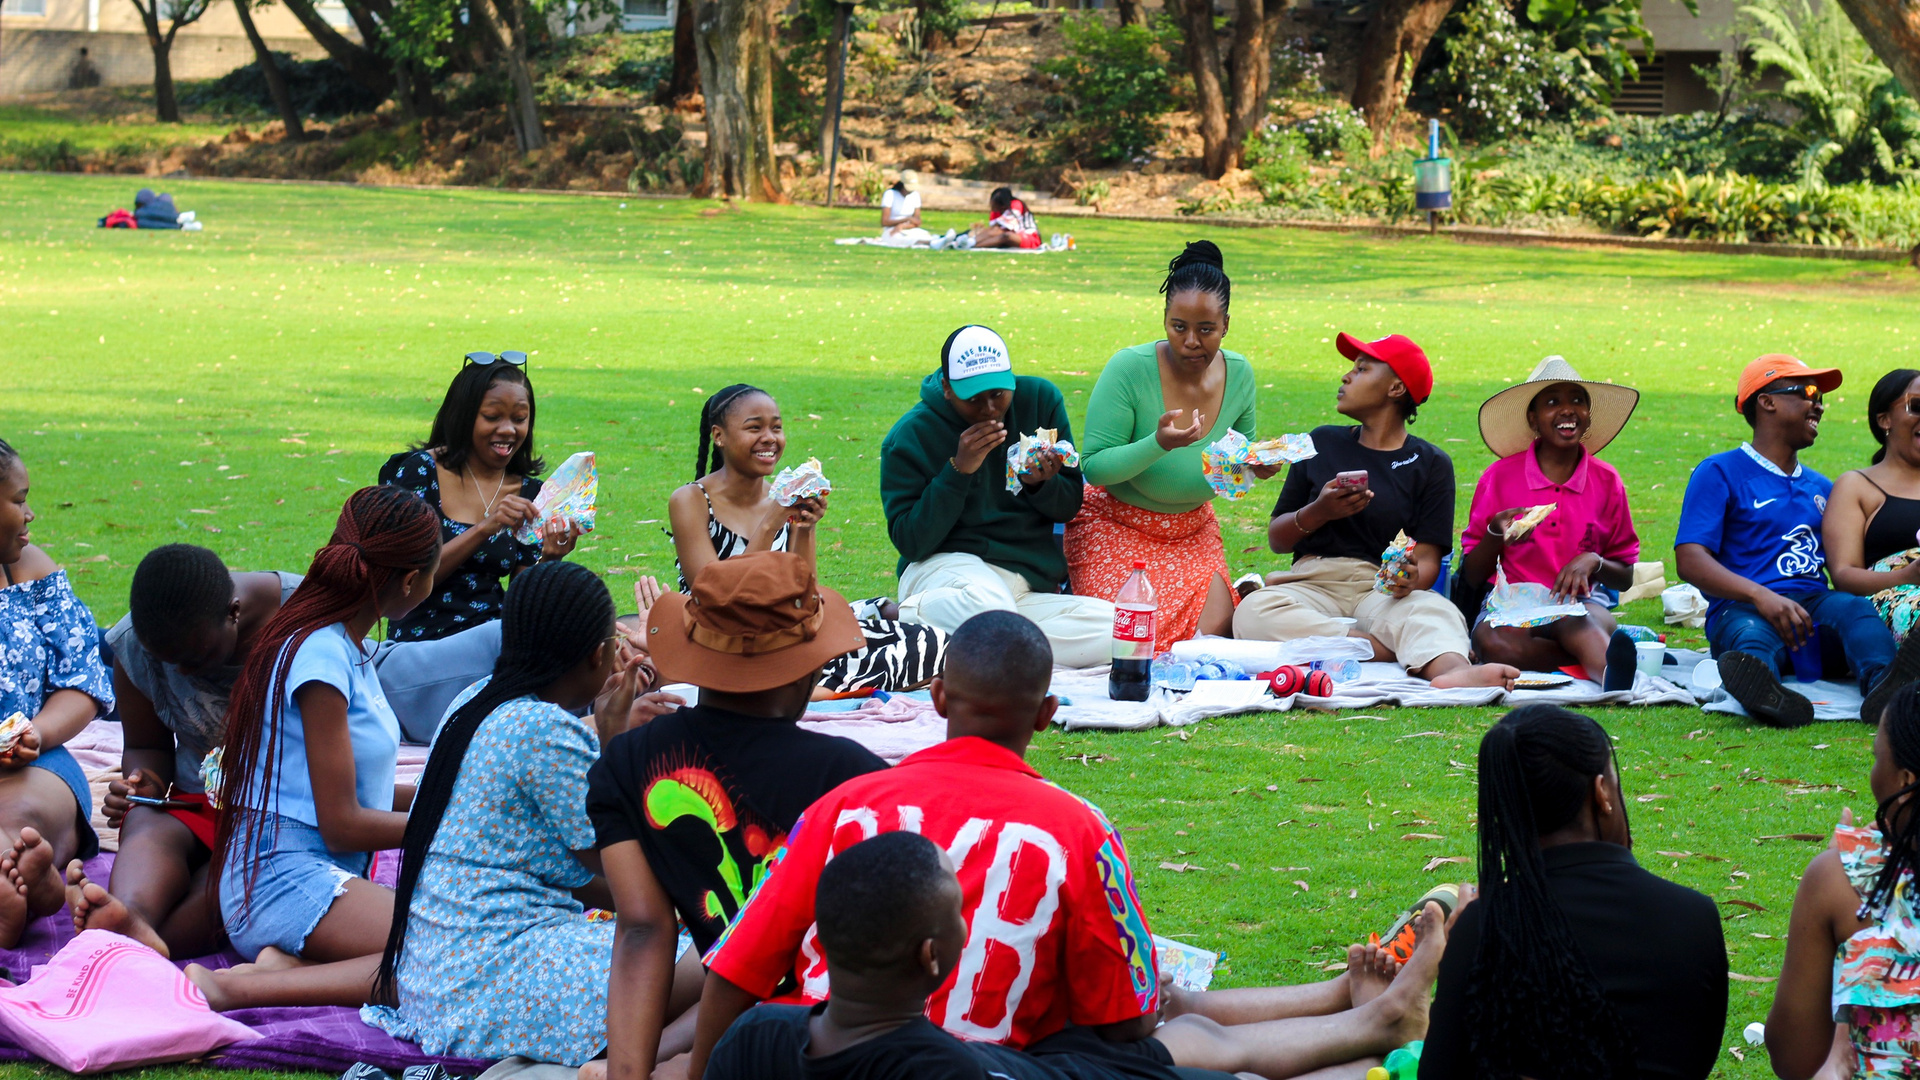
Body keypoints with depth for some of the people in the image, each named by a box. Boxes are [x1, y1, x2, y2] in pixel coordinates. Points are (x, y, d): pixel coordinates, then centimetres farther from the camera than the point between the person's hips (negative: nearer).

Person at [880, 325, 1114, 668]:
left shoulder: (1040, 399, 5)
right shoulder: (911, 437, -6)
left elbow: (1069, 509, 10)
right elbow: (911, 543, -9)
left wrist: (1041, 484, -14)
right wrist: (959, 470, -18)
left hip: (1033, 578, 6)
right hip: (947, 566, -6)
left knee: (1110, 628, -26)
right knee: (988, 605, -43)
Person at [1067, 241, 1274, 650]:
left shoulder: (1238, 374, -7)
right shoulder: (1130, 368, -22)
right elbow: (1094, 466, -22)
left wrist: (1256, 463, -14)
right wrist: (1158, 444, -38)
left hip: (1192, 530, 4)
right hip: (1115, 524, -3)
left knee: (1215, 630, -20)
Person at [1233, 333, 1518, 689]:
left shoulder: (1430, 464, 12)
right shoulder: (1324, 443, 20)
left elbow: (1428, 559, 1)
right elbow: (1276, 539, 16)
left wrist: (1411, 580, -24)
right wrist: (1318, 513, -5)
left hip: (1381, 589, -2)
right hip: (1313, 585, 2)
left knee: (1434, 612, -37)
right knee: (1252, 614, -34)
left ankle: (1453, 670, -70)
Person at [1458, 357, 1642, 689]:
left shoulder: (1606, 481, 8)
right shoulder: (1499, 477, 4)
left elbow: (1626, 578, 13)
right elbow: (1471, 577, 7)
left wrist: (1593, 561, -10)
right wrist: (1495, 535, -13)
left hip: (1583, 603, 0)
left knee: (1574, 622, -40)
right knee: (1493, 643, -38)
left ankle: (1609, 669, -71)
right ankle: (1599, 654, -41)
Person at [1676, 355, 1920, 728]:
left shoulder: (1820, 487, 30)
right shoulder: (1720, 473, 9)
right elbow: (1690, 560, -5)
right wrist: (1761, 597, -22)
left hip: (1813, 604, 4)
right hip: (1741, 609, -4)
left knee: (1854, 608, -30)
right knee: (1752, 635, -39)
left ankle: (1883, 684, -64)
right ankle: (1760, 687, -76)